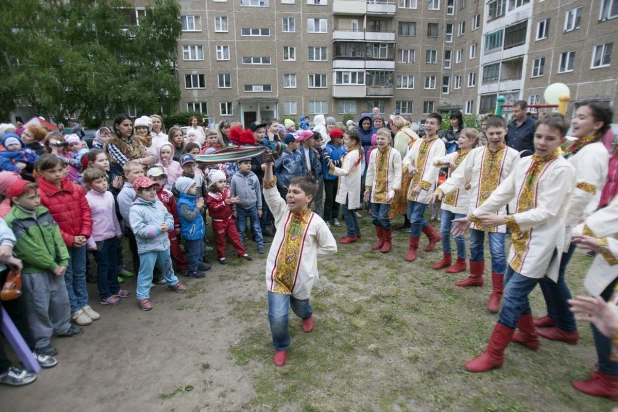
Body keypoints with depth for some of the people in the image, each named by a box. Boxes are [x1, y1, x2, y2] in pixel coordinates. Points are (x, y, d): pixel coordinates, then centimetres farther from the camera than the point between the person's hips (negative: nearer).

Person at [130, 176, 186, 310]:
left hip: (163, 242, 7)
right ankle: (143, 297, 15)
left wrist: (168, 225, -15)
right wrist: (157, 229, -27)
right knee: (146, 272, 2)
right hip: (147, 246, -7)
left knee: (167, 265, 26)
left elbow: (169, 216, 8)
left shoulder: (158, 203, 3)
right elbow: (138, 230, -25)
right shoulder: (136, 209, -18)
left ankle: (172, 283, 48)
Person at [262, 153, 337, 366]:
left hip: (300, 276, 0)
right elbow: (270, 190, -20)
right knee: (277, 317, -7)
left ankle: (307, 315, 66)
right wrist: (269, 163, -31)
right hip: (277, 274, 1)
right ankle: (281, 347, 27)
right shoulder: (282, 211, -6)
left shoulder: (316, 222, -11)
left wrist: (309, 252, -5)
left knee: (300, 308, 25)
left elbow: (330, 247, -2)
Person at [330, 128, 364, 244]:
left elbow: (345, 171, -29)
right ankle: (356, 232, 26)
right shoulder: (356, 151, 10)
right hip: (351, 184, 10)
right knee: (351, 209, 18)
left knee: (346, 210, -3)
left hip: (349, 186, -10)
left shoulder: (351, 154, -20)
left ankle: (352, 235, 5)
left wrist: (333, 168, -42)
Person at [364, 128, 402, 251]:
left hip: (387, 190, -5)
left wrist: (393, 190, -18)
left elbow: (398, 173, -11)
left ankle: (388, 241, 12)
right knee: (375, 217, 8)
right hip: (375, 189, 5)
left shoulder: (394, 153, -10)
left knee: (382, 216, -9)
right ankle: (381, 240, 25)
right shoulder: (373, 153, 6)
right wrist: (367, 188, 12)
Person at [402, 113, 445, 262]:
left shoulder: (439, 144, -7)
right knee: (411, 216, 12)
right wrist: (409, 166, -18)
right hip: (414, 183, 7)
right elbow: (407, 157, 6)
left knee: (416, 218, -6)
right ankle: (433, 235, 34)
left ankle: (413, 248, 13)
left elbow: (434, 167, -16)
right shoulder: (419, 142, 12)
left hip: (426, 186, -7)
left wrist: (422, 185, -23)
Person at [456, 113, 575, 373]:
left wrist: (505, 220, -27)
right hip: (522, 236, 8)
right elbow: (502, 194, 7)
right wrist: (473, 216, 4)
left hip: (542, 241, -8)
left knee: (513, 295, -8)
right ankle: (529, 336, 40)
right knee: (514, 289, 18)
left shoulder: (562, 170, -15)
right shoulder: (524, 163, 5)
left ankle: (494, 354, 3)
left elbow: (546, 212, -21)